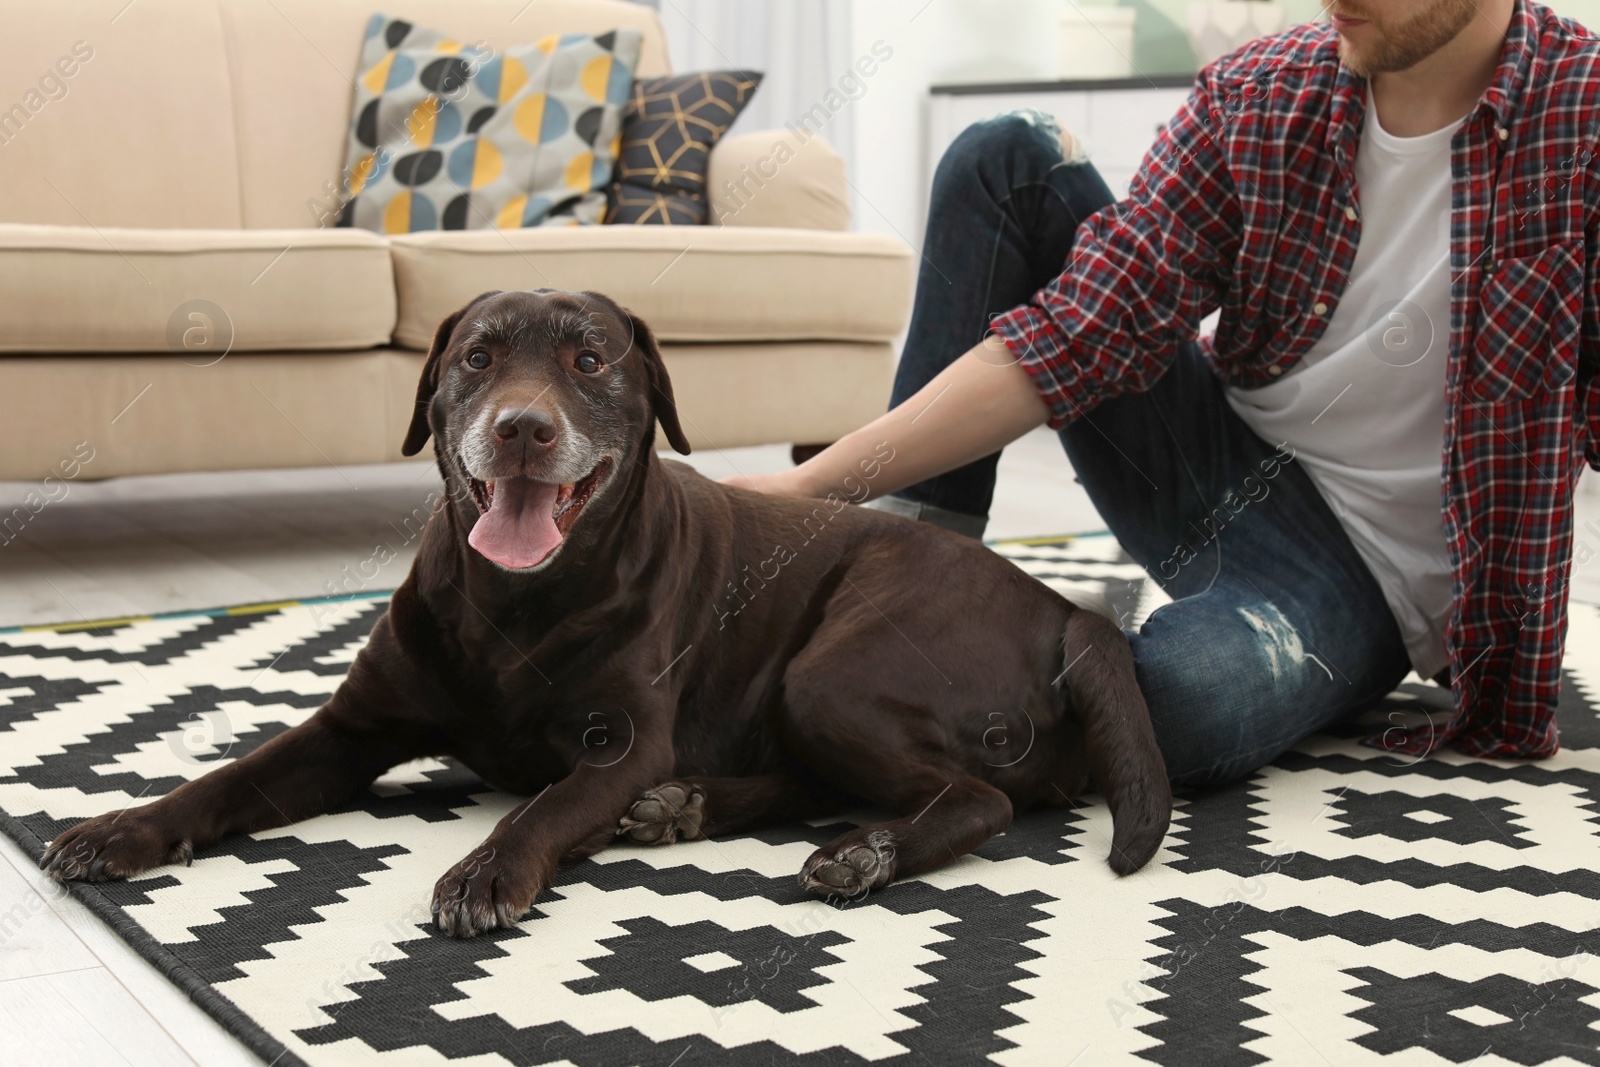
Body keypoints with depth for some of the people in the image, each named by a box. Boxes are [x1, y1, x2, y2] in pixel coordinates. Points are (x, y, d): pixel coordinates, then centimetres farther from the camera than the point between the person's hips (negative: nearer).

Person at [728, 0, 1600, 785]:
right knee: (1004, 157, -6)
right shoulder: (1253, 97, -4)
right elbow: (1084, 331, -10)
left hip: (1364, 574, -4)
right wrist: (817, 483, -18)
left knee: (1184, 689, -41)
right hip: (1223, 462, 5)